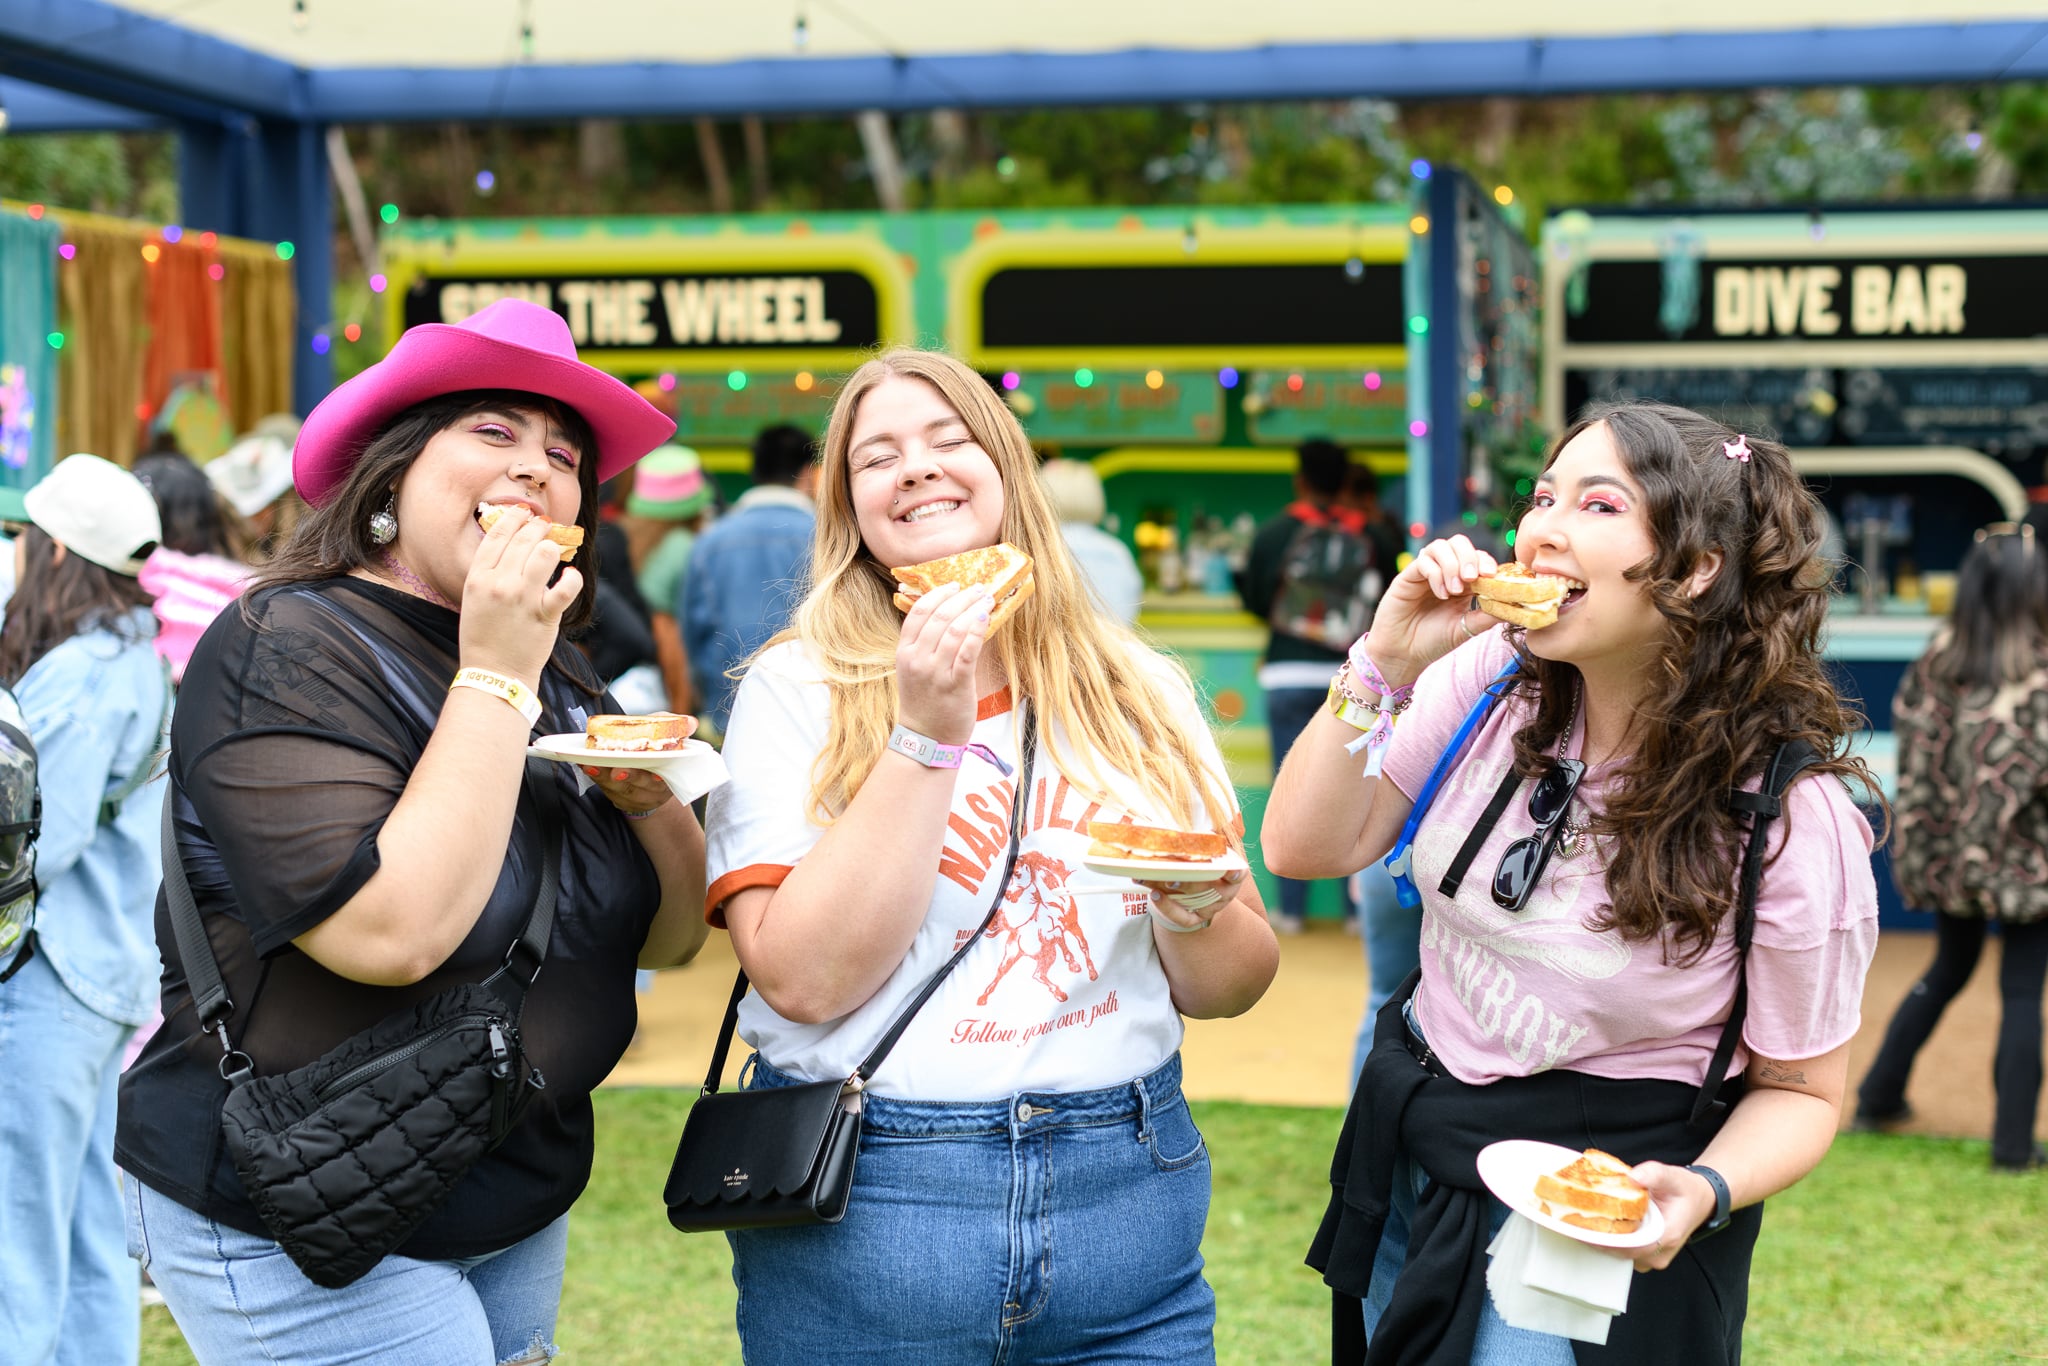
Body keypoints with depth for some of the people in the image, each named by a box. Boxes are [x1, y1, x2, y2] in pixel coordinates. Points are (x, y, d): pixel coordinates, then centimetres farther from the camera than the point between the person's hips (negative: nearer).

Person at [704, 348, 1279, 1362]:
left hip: (1127, 1186, 3)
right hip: (863, 1204, -2)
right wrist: (924, 736, -18)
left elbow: (1231, 989, 8)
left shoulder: (1138, 690, 5)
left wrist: (1196, 908, -13)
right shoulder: (798, 688, -3)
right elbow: (804, 982, -15)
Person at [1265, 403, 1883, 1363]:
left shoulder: (1794, 818, -20)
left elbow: (1797, 1090, -10)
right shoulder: (1494, 675, -9)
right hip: (1408, 1153, 5)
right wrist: (1384, 665, -20)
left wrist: (1704, 1193, -31)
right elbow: (1304, 849, -8)